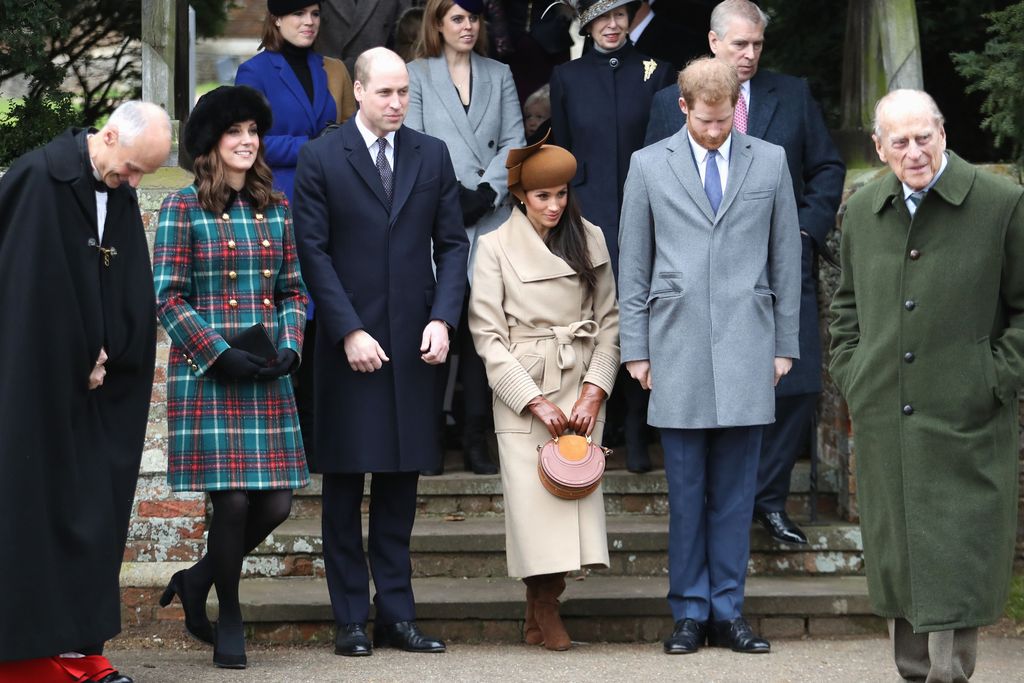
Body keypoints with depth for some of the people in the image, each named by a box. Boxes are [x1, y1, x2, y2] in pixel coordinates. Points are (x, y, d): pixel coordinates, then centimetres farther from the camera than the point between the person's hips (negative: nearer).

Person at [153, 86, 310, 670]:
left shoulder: (276, 208, 12)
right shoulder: (184, 207, -1)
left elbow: (294, 291, 15)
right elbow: (168, 299, -5)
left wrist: (290, 347, -2)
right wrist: (221, 354, -13)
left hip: (268, 379, 5)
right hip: (207, 376, -5)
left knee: (277, 501, -1)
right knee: (234, 498, -9)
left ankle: (199, 578, 24)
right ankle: (229, 615, 13)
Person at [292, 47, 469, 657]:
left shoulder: (433, 156, 8)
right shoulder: (321, 159, -1)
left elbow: (452, 243, 8)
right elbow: (314, 252, -4)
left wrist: (442, 319, -6)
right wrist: (349, 332, -11)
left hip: (415, 345, 3)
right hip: (349, 346, -3)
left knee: (401, 483, 6)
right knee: (345, 486, 2)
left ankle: (397, 613, 11)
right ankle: (352, 619, 7)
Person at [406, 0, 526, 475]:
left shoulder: (499, 76, 16)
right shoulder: (417, 76, 7)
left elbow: (513, 142, 8)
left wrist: (487, 192, -7)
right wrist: (453, 196, -9)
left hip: (490, 220, 2)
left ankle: (476, 441, 3)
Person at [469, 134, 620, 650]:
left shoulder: (590, 240, 7)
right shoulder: (496, 246, -2)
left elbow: (608, 320, 7)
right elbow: (487, 333, -5)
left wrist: (595, 390, -5)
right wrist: (535, 400, -10)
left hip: (581, 388, 2)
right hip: (522, 389, -2)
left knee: (576, 487, -6)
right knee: (531, 495, -7)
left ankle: (544, 607, 6)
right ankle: (543, 609, 8)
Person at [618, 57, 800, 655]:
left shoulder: (770, 161, 8)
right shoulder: (649, 165, 6)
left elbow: (786, 258, 11)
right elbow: (633, 265, 8)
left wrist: (786, 343, 8)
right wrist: (636, 349, 4)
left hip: (746, 349, 1)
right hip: (678, 349, 0)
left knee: (735, 492, 3)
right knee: (686, 490, 1)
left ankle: (728, 611, 10)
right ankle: (690, 612, 9)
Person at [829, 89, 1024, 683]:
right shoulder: (862, 211, 10)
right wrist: (850, 371, 12)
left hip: (966, 421, -4)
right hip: (883, 421, 5)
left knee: (958, 558, -6)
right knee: (898, 555, 10)